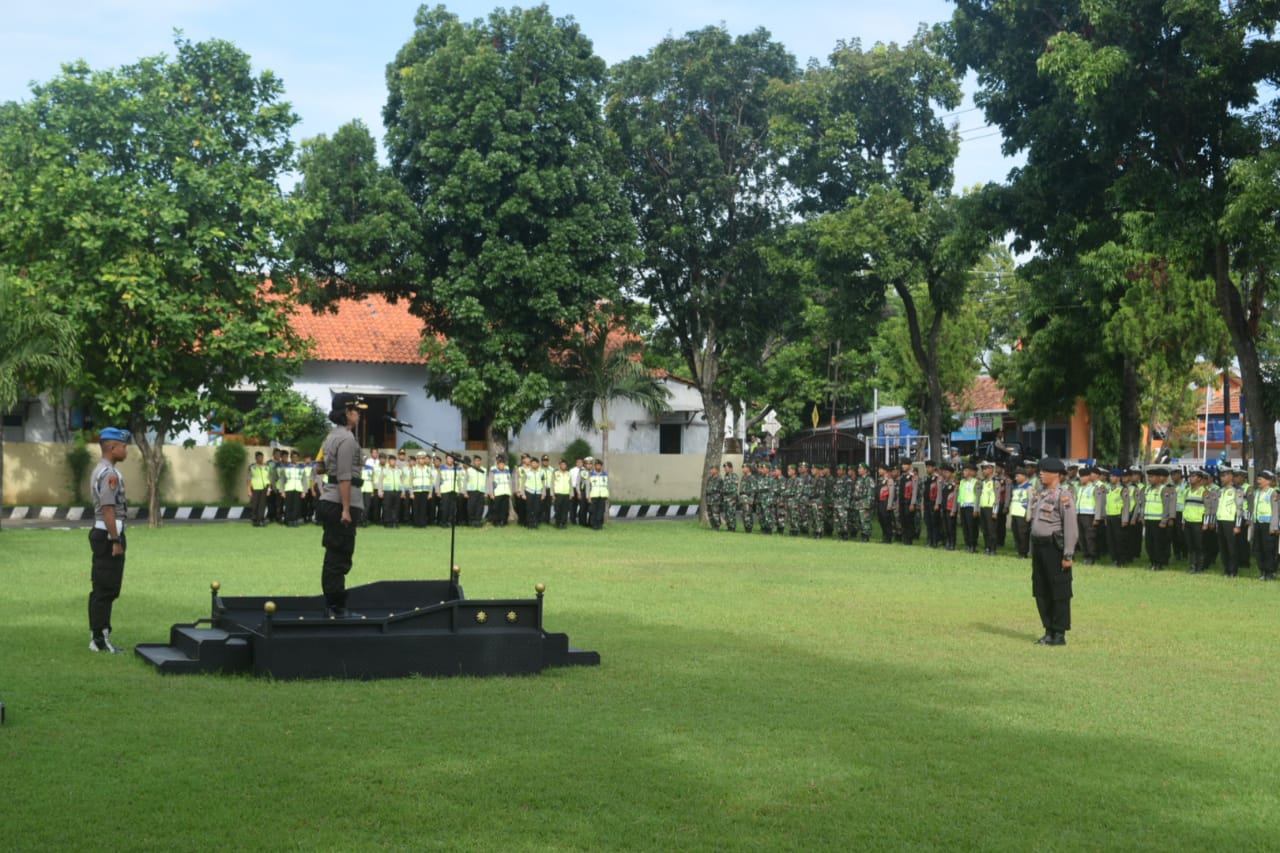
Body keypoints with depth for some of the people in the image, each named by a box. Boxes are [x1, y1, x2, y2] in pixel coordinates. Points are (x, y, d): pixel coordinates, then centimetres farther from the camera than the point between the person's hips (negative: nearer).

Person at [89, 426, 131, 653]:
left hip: (99, 532, 11)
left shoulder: (99, 471, 17)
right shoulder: (110, 474, -16)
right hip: (109, 534, -11)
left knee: (101, 589, 13)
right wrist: (116, 541, -21)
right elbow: (109, 509, -21)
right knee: (106, 589, -7)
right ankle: (101, 638, -4)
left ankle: (98, 637, 17)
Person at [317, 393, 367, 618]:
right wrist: (346, 509, -20)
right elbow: (344, 477, -19)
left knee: (334, 557, 13)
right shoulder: (347, 439, -13)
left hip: (329, 502, 10)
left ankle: (331, 606, 18)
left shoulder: (332, 436, 17)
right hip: (342, 503, -10)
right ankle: (337, 608, -4)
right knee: (339, 559, -7)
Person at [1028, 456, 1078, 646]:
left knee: (1059, 593, -1)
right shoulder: (1039, 494, 13)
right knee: (1041, 592, 11)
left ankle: (1060, 634, 6)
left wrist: (1068, 555, -19)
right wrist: (1032, 550, 16)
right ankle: (1049, 632, 20)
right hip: (1039, 547, 8)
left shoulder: (1063, 496, -12)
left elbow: (1071, 527, -15)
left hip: (1055, 547, -8)